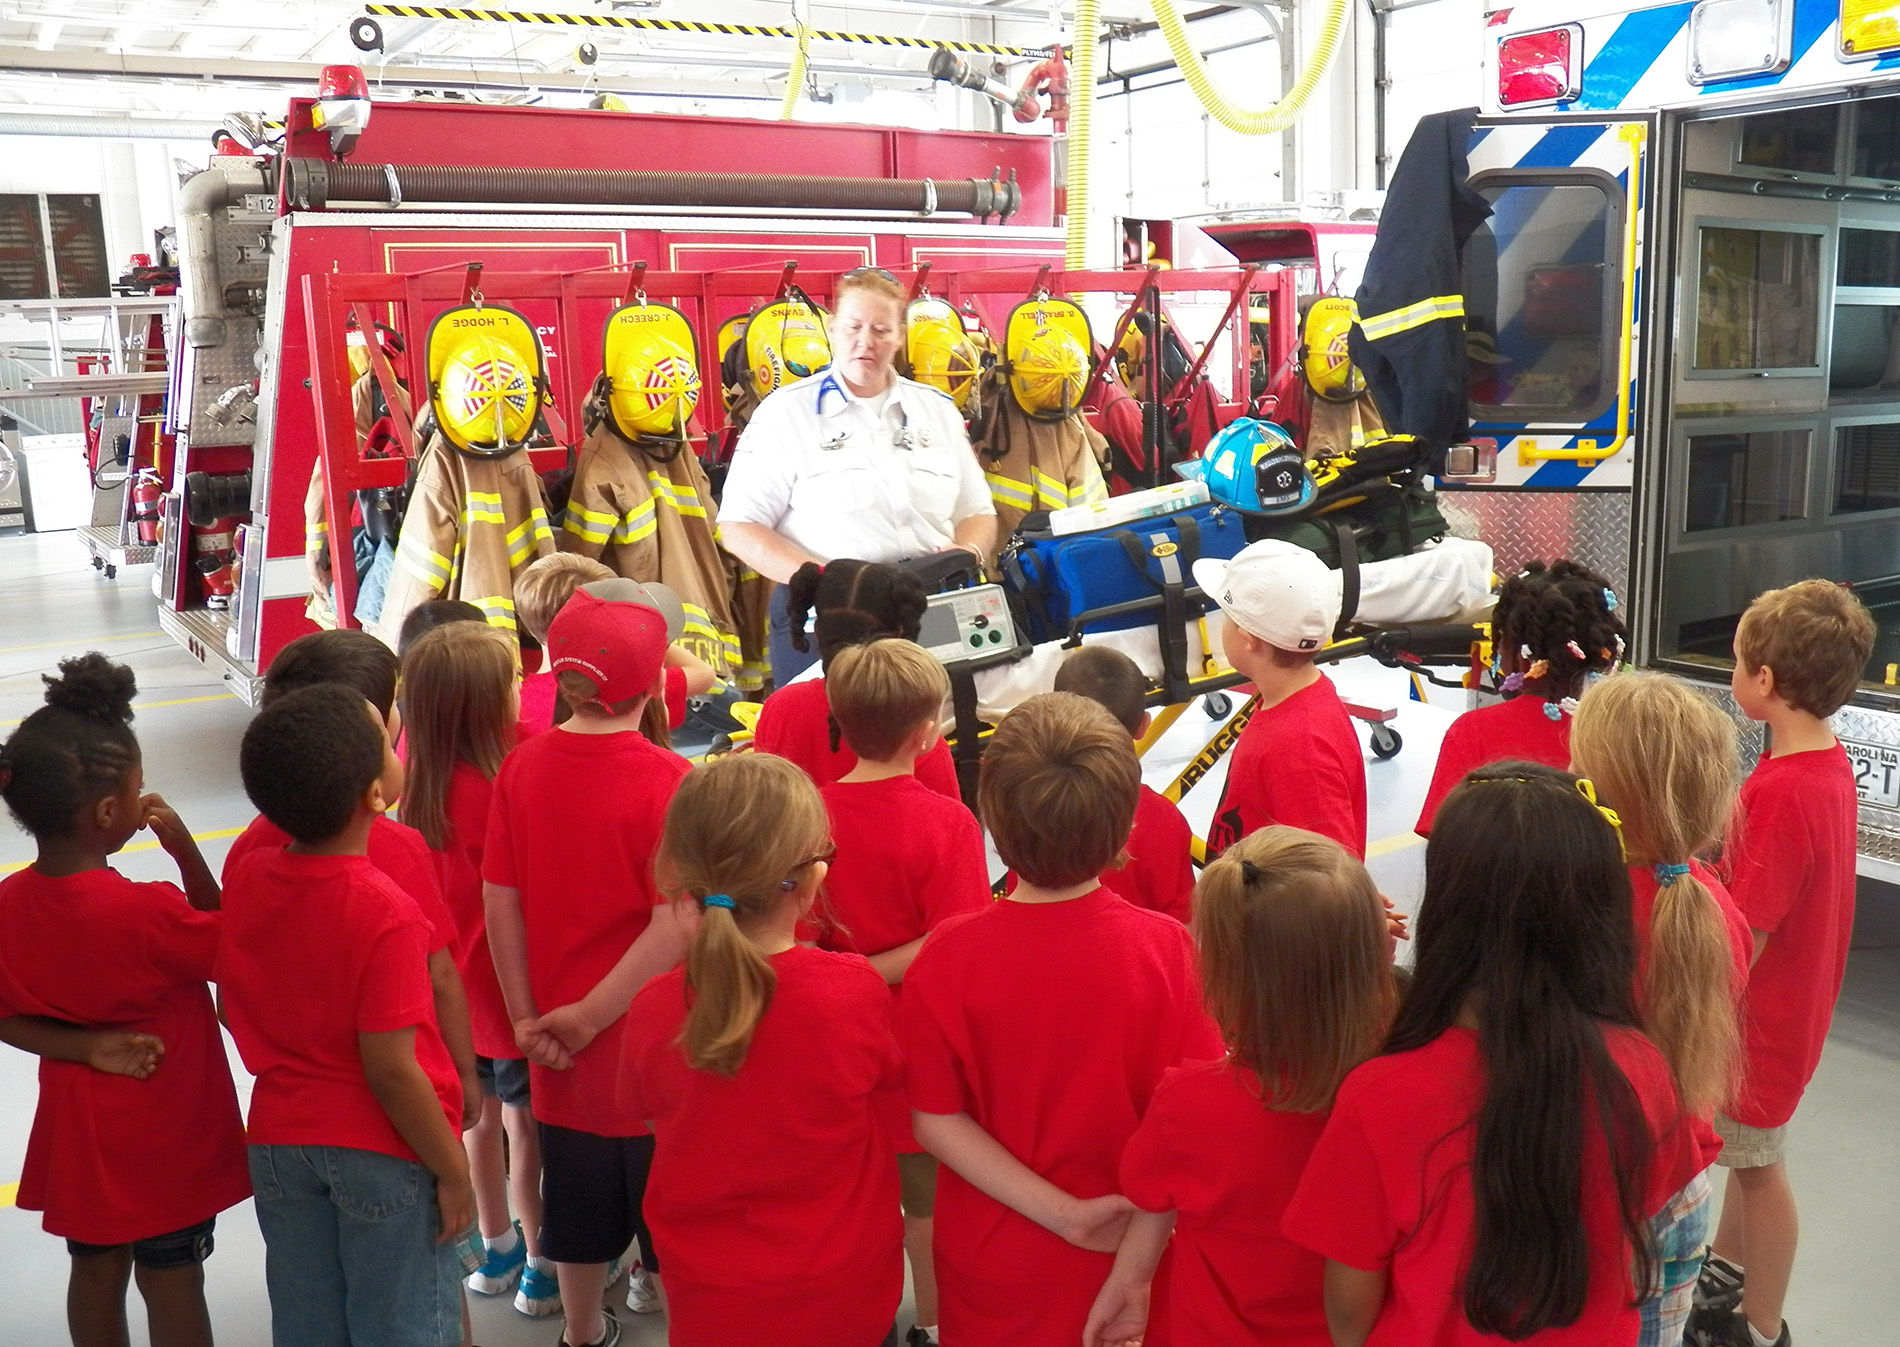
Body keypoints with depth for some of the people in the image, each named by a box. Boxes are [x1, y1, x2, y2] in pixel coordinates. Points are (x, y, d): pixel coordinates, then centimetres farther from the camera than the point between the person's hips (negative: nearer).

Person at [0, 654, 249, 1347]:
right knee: (172, 1280, 12)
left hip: (76, 1127, 5)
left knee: (95, 1269, 23)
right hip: (167, 1133, -5)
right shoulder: (148, 912, -30)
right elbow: (226, 944, -11)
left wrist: (88, 1047, -11)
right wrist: (185, 850, -16)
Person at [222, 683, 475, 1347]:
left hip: (278, 1143, 6)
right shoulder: (385, 913, -25)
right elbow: (391, 1071, -23)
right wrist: (453, 1172, -12)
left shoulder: (246, 877, -6)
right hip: (383, 1151, -5)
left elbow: (234, 1011, 6)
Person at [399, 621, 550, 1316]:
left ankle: (497, 1246, 42)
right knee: (528, 1129, 12)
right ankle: (540, 1266, 28)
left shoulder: (422, 775, -11)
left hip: (452, 984, 6)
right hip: (513, 987, -6)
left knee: (481, 1120, 23)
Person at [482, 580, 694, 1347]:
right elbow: (675, 929, -25)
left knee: (578, 1201, 22)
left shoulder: (522, 766, -8)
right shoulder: (663, 780, -21)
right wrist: (591, 1016, -16)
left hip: (557, 1039, 5)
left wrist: (527, 1017, 2)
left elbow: (500, 902, -4)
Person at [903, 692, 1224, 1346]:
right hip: (1130, 1245, 0)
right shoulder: (1166, 948, -22)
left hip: (992, 1260, 0)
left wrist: (1063, 1213, -13)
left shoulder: (946, 956, -21)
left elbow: (935, 1121, -15)